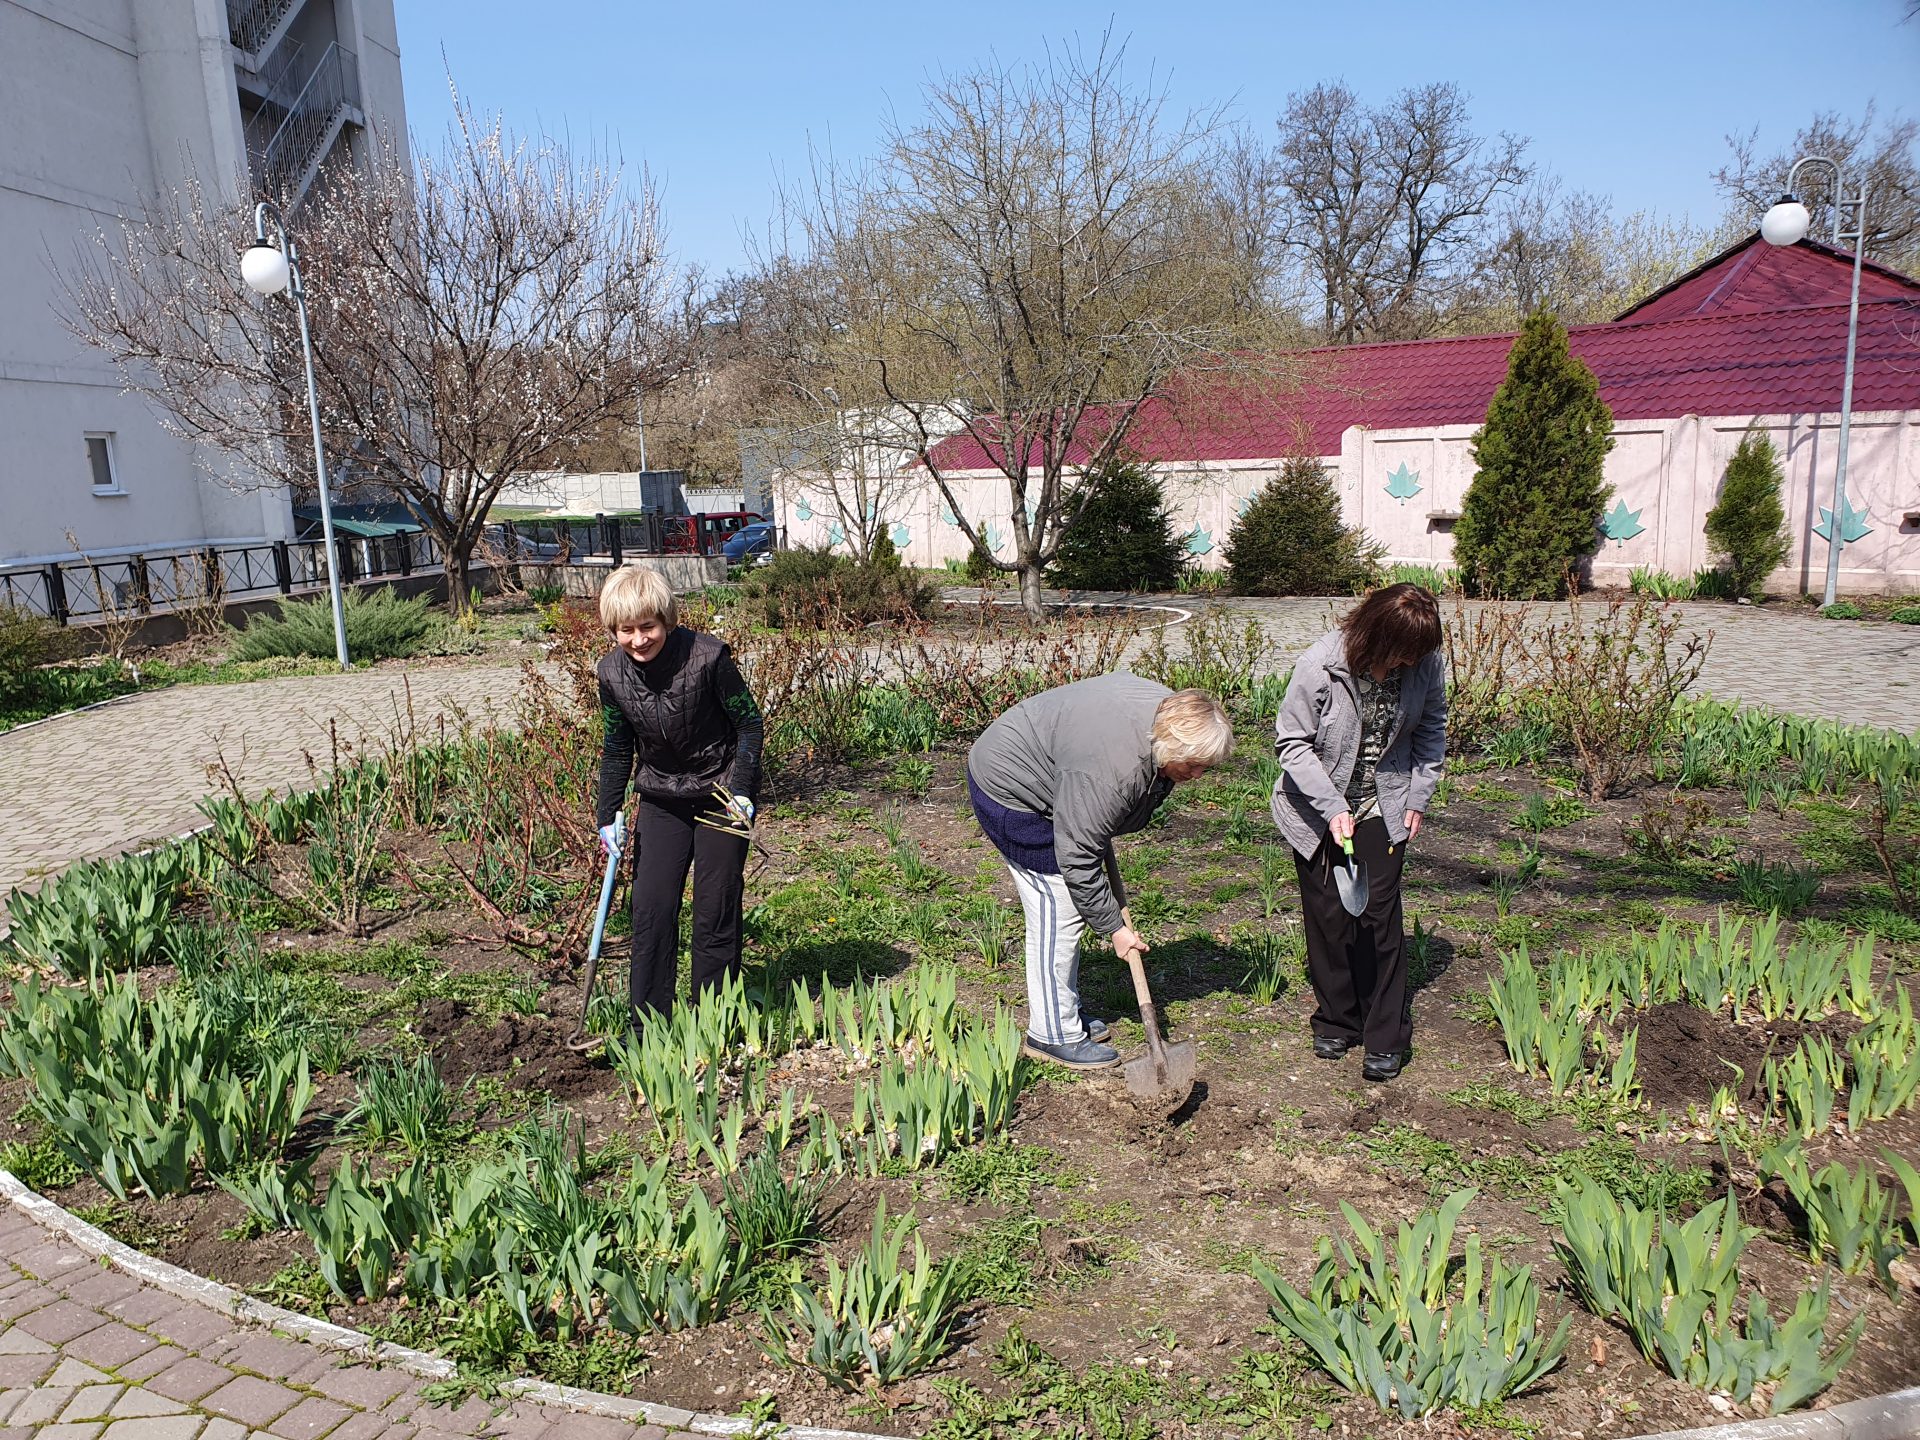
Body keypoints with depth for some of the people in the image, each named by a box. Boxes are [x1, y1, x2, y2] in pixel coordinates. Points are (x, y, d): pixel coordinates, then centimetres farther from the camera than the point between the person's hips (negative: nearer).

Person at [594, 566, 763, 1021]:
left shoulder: (707, 657, -23)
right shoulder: (612, 672, -9)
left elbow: (749, 723, -12)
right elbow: (618, 746, 6)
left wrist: (742, 790, -19)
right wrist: (609, 812, 3)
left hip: (720, 794, -4)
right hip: (660, 799, 4)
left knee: (715, 913, 1)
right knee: (651, 910, 1)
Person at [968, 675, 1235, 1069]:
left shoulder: (1168, 708, -10)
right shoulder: (1112, 770, -37)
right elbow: (1077, 859, -28)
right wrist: (1114, 927, -17)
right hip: (1007, 789, -10)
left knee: (1064, 906, 14)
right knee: (1058, 910, -8)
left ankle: (1063, 1011, 27)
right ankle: (1053, 1034, 2)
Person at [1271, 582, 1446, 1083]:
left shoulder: (1424, 664, -13)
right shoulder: (1320, 665, -24)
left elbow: (1431, 728, 6)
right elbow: (1291, 742, -16)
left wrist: (1418, 796, 1)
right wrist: (1332, 807, -23)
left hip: (1384, 810, 2)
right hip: (1316, 810, -1)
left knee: (1380, 916, -2)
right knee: (1327, 917, 5)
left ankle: (1387, 1037, 10)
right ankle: (1337, 1021, 24)